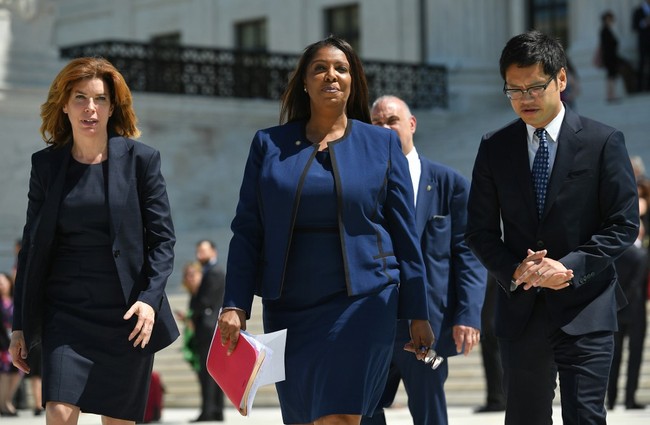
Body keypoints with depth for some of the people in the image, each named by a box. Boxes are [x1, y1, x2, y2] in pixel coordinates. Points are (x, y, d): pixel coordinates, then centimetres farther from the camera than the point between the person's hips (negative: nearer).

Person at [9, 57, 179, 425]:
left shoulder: (141, 159, 0)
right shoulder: (46, 164, 6)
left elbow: (163, 238, -1)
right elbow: (33, 247, 9)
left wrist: (150, 298, -16)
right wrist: (21, 325, 7)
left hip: (127, 315, -1)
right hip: (65, 310, 1)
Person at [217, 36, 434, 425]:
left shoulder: (382, 144, 4)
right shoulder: (269, 145, 7)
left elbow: (405, 234, 4)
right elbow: (247, 232, 4)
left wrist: (418, 314, 2)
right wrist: (235, 306, -5)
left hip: (360, 302, -2)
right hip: (288, 307, 3)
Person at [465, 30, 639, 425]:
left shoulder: (604, 141, -2)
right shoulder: (494, 148, 7)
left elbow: (624, 224, -4)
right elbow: (481, 230, 9)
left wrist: (571, 267, -16)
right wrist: (513, 271, -10)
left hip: (585, 308, -3)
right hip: (521, 310, 3)